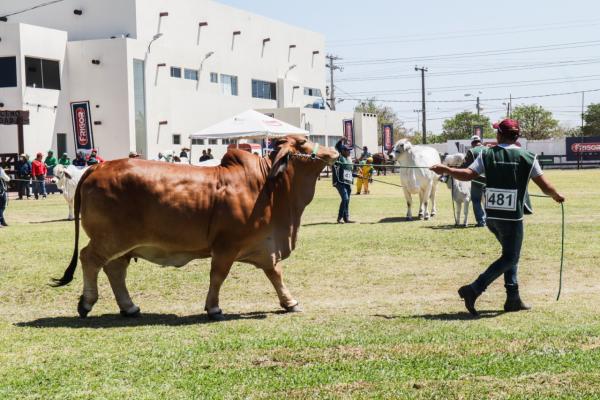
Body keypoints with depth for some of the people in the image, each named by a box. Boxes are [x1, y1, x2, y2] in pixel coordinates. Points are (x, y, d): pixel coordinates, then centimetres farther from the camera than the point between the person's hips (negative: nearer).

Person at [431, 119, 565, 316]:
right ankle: (474, 289, -8)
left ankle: (513, 298, 19)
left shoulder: (487, 155, 0)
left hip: (491, 216, 4)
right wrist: (557, 196, 18)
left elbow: (468, 174, -11)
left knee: (510, 254, 21)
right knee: (509, 258, 5)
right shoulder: (527, 158, -4)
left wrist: (445, 170, 1)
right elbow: (545, 186, -2)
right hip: (512, 217, -4)